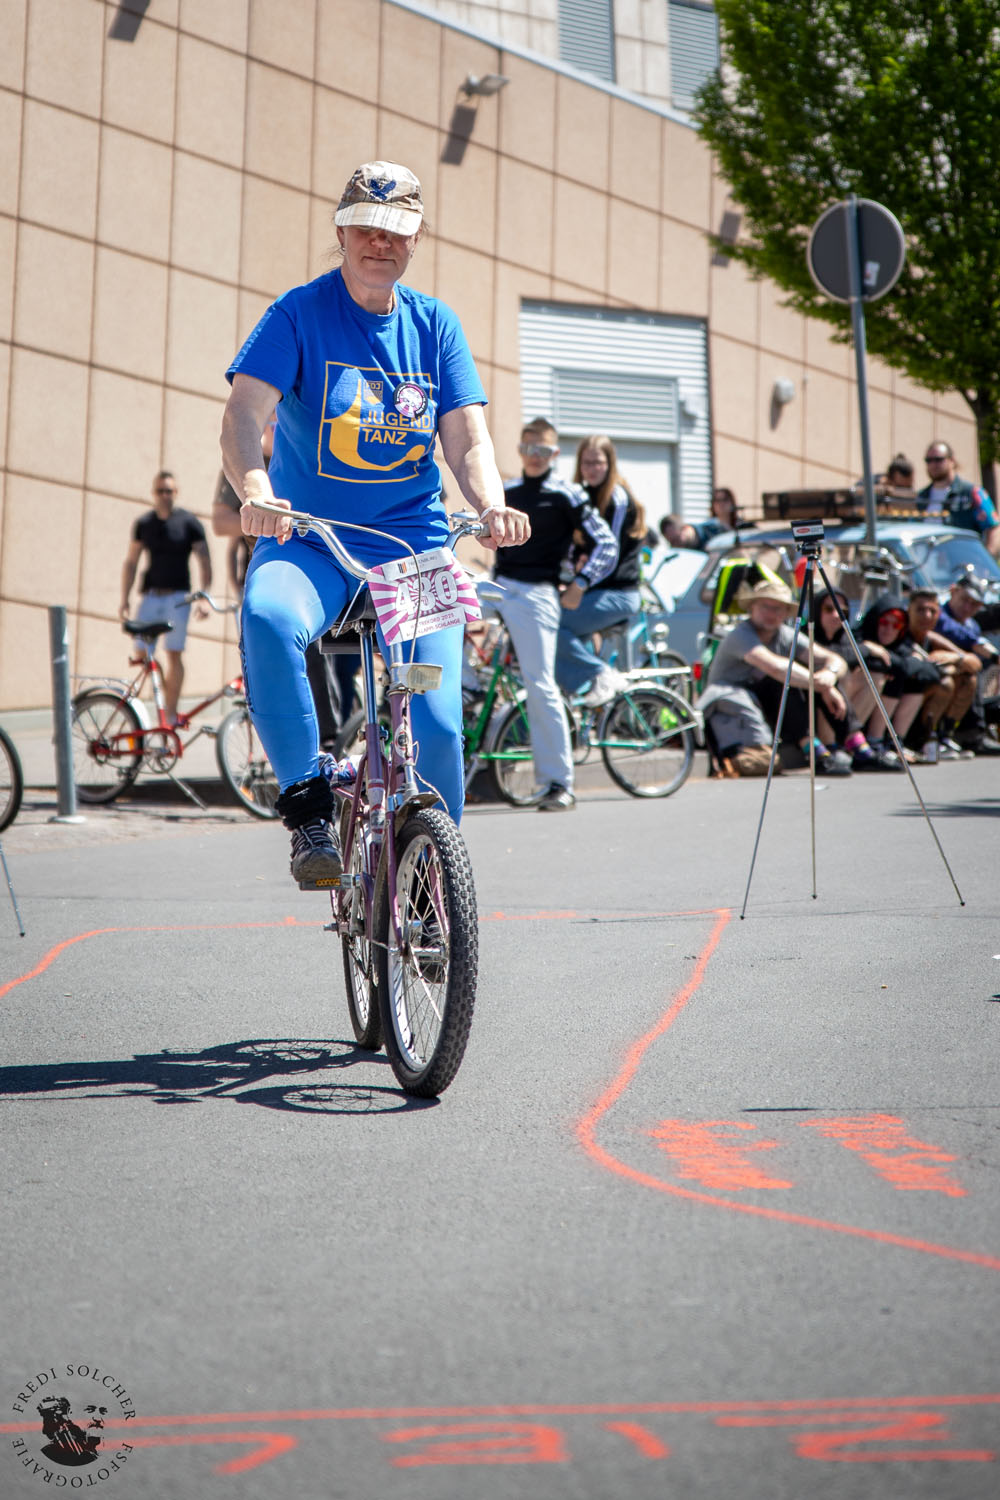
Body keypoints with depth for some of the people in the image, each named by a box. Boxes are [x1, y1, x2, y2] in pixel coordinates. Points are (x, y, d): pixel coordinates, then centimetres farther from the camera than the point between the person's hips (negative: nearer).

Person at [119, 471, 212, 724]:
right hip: (150, 595, 3)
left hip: (177, 596, -2)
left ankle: (171, 715, 0)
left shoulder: (189, 523, 2)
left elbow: (204, 561, 0)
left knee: (174, 655, -4)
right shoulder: (144, 523, 10)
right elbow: (131, 562, 15)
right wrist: (125, 599, 9)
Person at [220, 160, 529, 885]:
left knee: (437, 723, -13)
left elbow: (467, 438, 3)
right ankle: (309, 808, -22)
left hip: (415, 550, 2)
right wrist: (254, 487, -35)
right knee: (268, 618, -37)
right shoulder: (299, 313, -1)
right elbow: (244, 414, -13)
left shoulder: (434, 323, 9)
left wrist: (492, 504, -19)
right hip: (309, 542, -2)